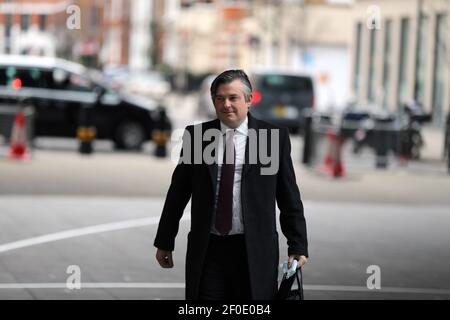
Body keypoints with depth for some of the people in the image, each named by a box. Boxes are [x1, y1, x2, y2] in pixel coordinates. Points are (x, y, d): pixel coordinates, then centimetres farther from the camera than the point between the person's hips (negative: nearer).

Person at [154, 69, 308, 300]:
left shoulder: (274, 137, 1)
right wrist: (165, 242, 13)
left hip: (255, 250, -1)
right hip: (207, 249, 1)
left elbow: (289, 197, 4)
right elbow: (178, 192, 11)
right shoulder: (196, 135, 5)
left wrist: (298, 246, 1)